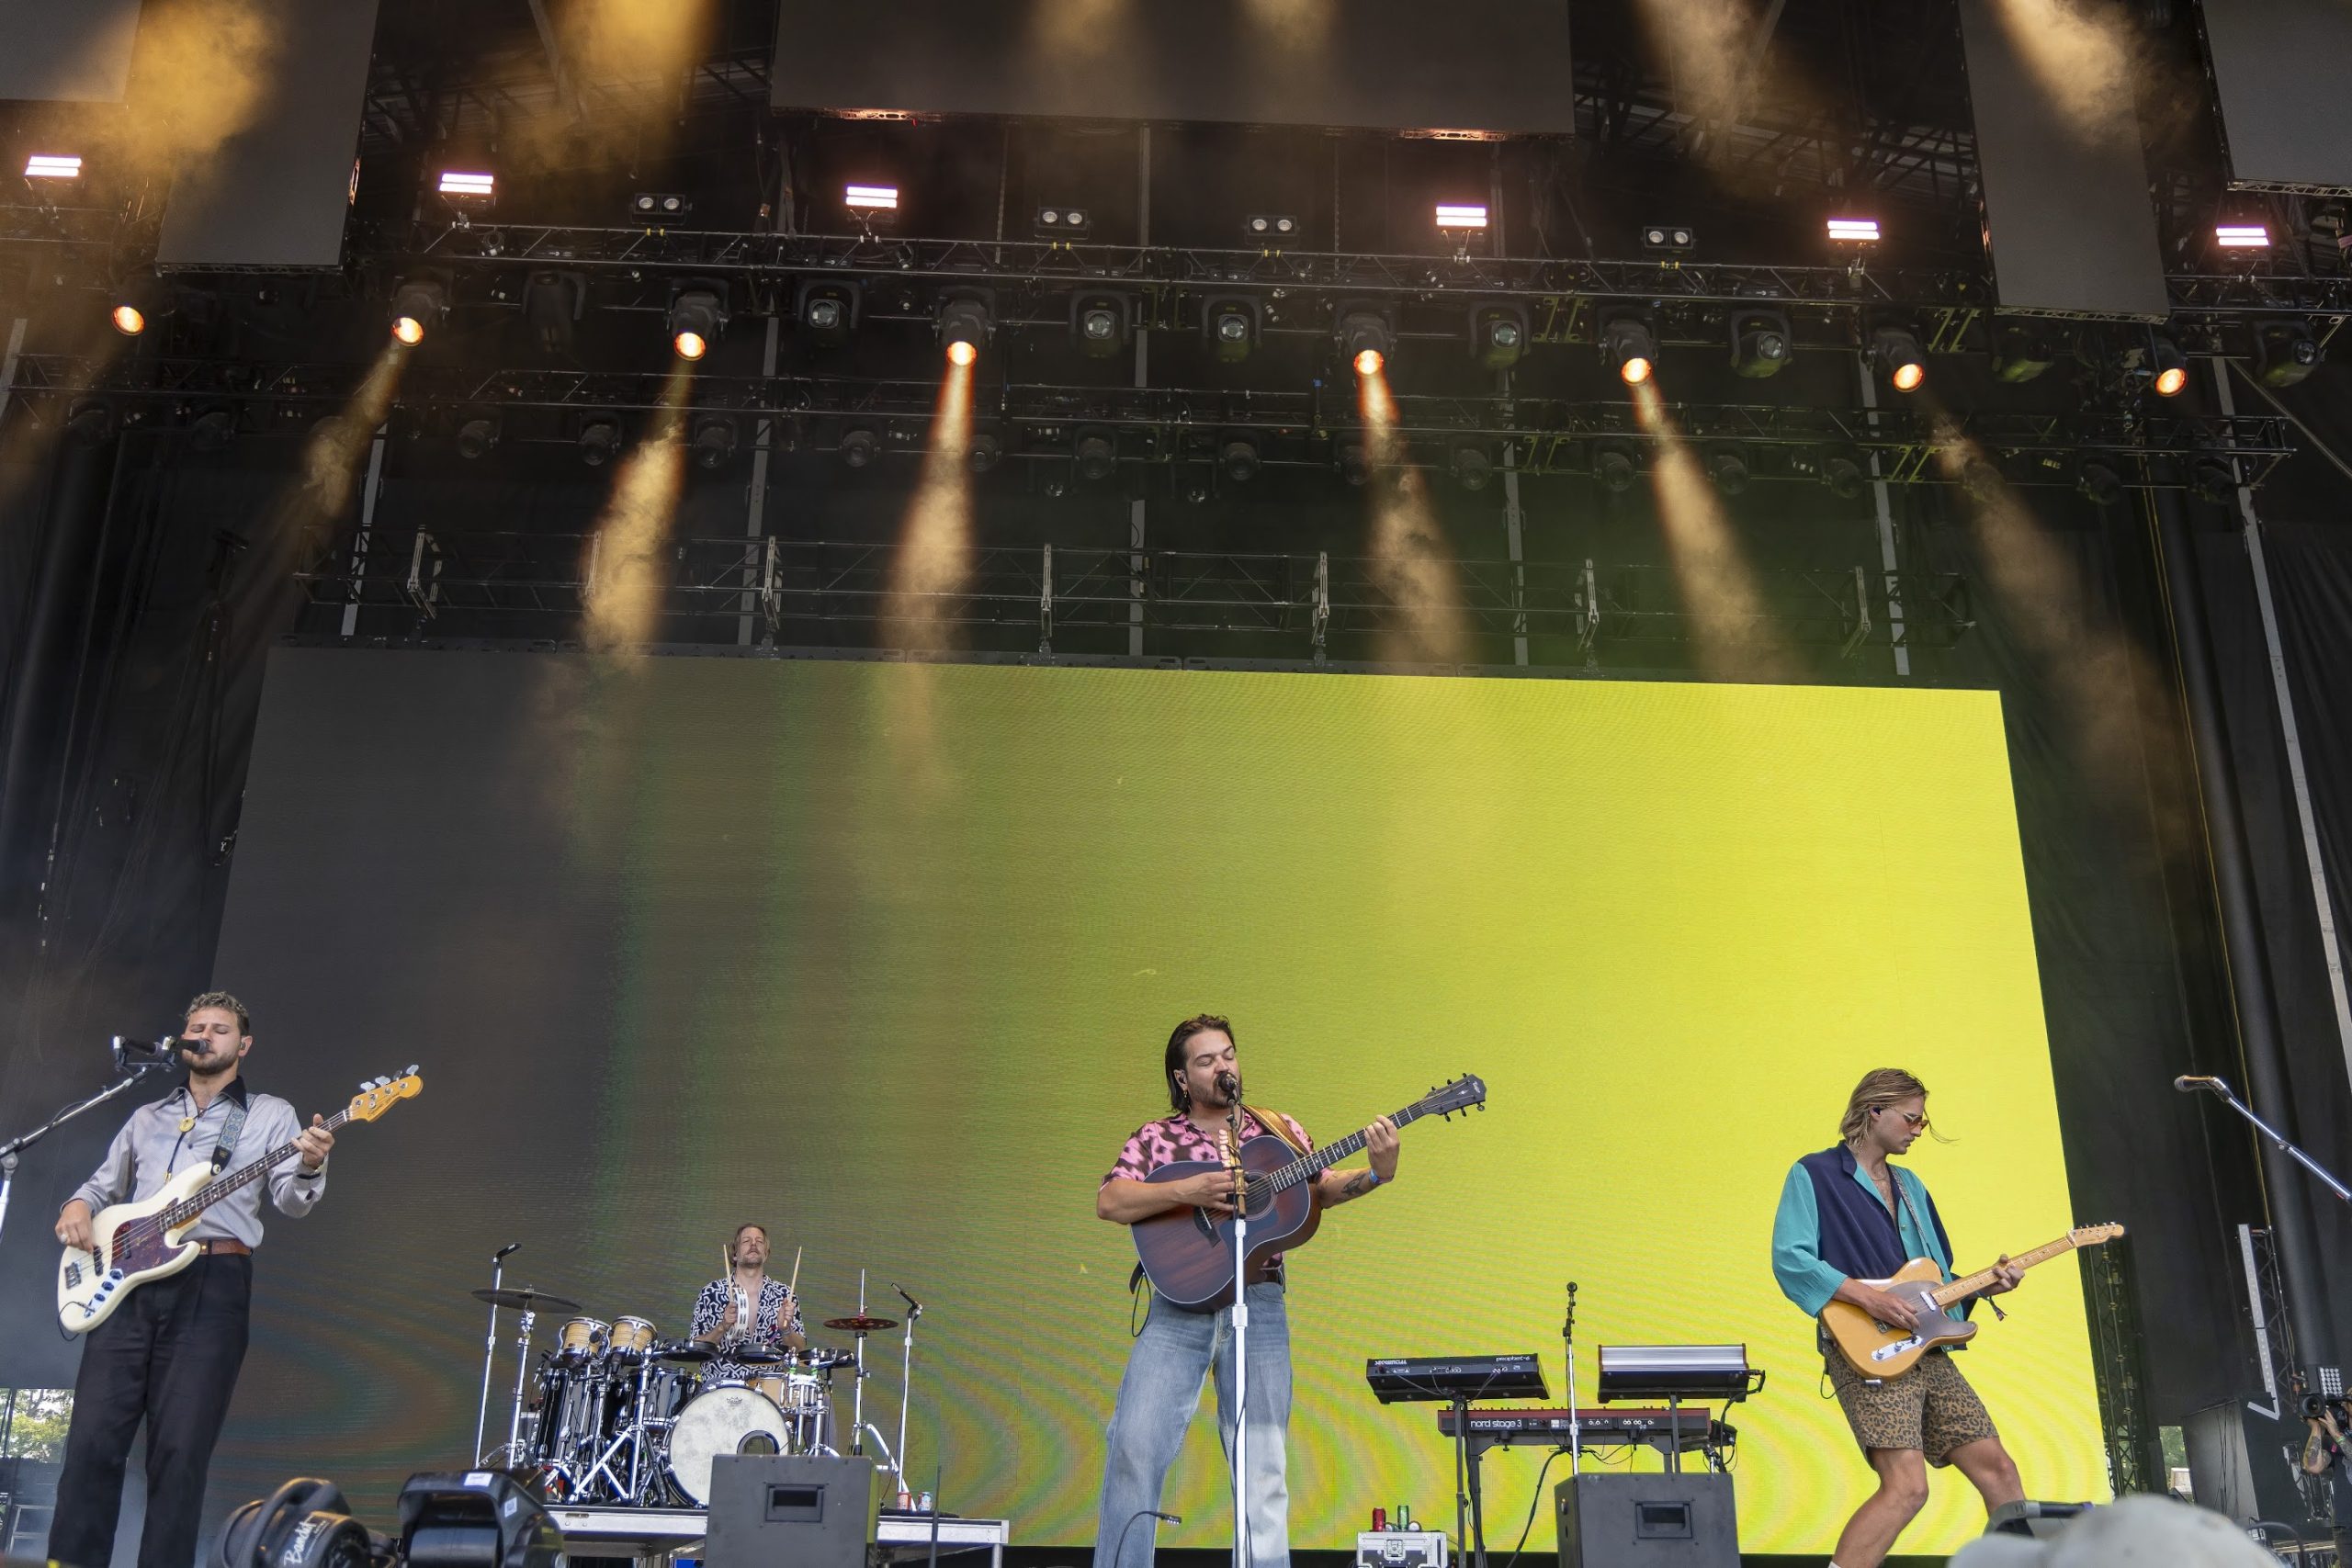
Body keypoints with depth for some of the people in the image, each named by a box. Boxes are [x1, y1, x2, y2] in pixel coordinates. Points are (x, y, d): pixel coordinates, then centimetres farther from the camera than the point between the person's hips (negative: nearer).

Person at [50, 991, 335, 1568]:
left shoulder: (270, 1115, 11)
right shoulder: (147, 1118, 23)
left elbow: (290, 1200, 0)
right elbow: (104, 1183, 29)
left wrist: (309, 1168, -23)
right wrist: (77, 1207, 5)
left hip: (213, 1287, -3)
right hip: (129, 1280, 4)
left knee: (180, 1451, -5)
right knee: (92, 1439, -4)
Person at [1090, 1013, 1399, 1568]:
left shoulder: (1277, 1130, 13)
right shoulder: (1157, 1138, 6)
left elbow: (1323, 1188, 7)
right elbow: (1108, 1201, -7)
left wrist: (1376, 1175, -13)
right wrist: (1186, 1191, -19)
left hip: (1259, 1308, 2)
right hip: (1179, 1304, -1)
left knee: (1261, 1465, 2)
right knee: (1133, 1444, -11)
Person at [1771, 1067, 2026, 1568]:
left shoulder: (1910, 1186, 21)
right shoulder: (1814, 1175, -2)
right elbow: (1789, 1260, -13)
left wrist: (1982, 1285, 6)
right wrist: (1867, 1297, -20)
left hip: (1928, 1353, 8)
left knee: (1997, 1469, 7)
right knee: (1907, 1486, -20)